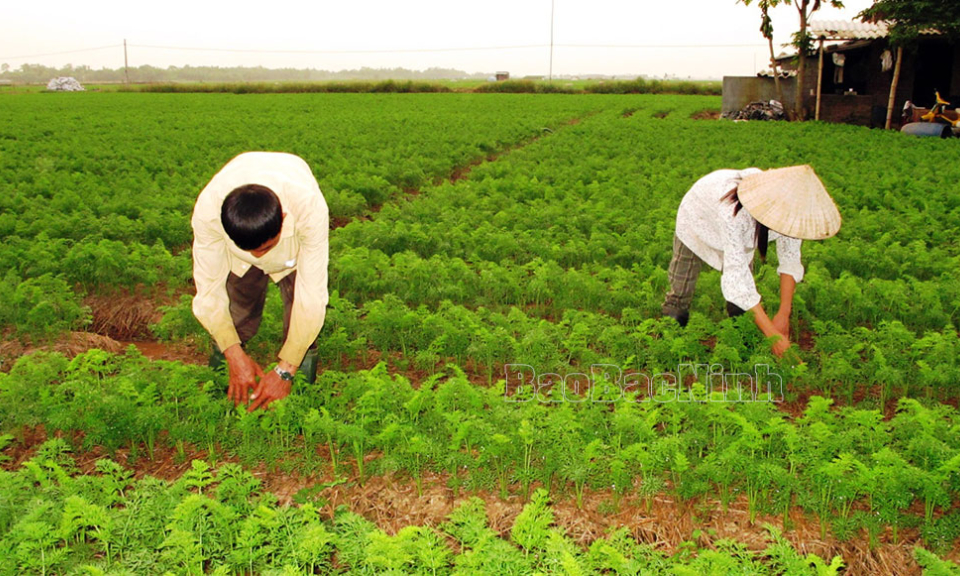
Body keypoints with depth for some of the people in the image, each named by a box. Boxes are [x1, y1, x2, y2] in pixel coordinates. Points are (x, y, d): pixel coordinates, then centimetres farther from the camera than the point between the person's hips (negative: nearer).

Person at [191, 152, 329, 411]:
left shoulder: (310, 207, -44)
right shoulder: (207, 211, -39)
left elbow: (312, 295, -38)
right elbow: (209, 289, -25)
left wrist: (284, 371, -33)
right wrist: (235, 356, -24)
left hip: (295, 241, -1)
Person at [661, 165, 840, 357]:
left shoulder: (788, 210, -32)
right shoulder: (734, 212, -48)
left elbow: (790, 259, -17)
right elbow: (736, 273, -47)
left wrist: (784, 314, -22)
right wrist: (772, 333, -46)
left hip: (744, 234, 4)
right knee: (679, 297, -2)